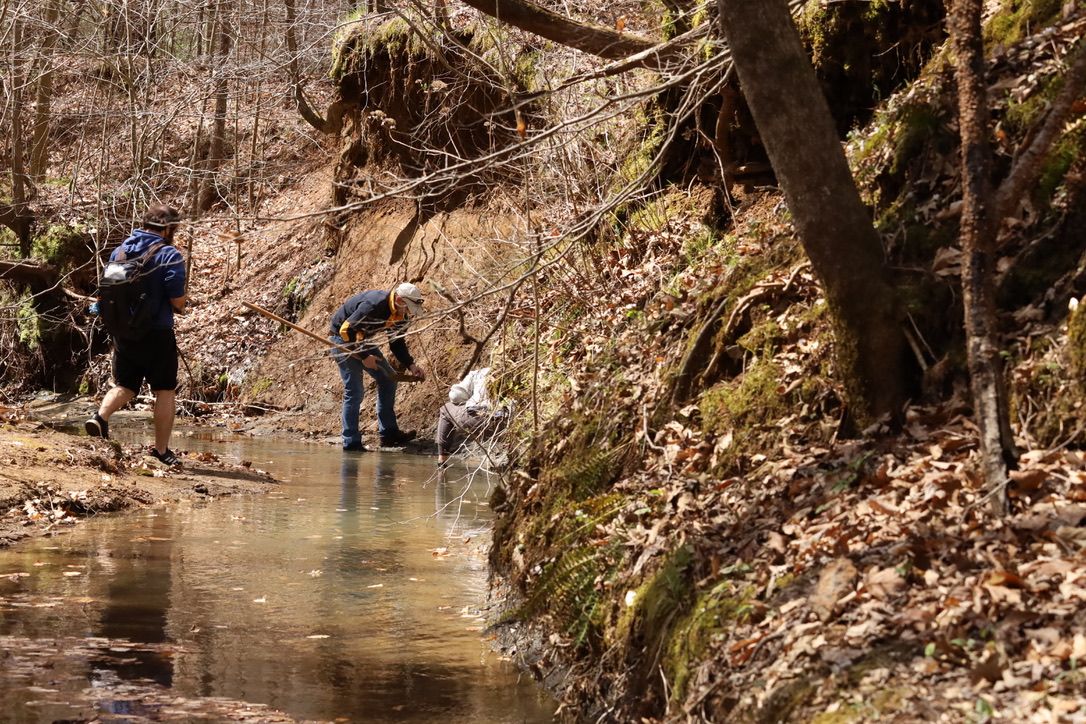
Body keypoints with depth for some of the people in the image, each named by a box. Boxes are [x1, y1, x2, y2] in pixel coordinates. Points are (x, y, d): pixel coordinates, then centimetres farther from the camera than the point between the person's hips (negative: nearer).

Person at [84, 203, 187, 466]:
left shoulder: (118, 252, 6)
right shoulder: (169, 256, -12)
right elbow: (178, 301, -16)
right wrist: (183, 301, 7)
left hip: (122, 333, 5)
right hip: (157, 334, -5)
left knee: (124, 385, 17)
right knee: (165, 390, 7)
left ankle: (101, 416, -11)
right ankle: (161, 450, 8)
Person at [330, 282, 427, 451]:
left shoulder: (399, 313, -5)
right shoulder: (374, 305, -32)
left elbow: (397, 342, 9)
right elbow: (346, 329, -30)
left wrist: (411, 365, -4)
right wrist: (363, 356, -25)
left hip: (362, 340, 9)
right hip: (342, 338, -9)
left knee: (388, 379, 5)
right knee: (354, 392, -13)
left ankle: (389, 433, 9)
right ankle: (351, 443, -6)